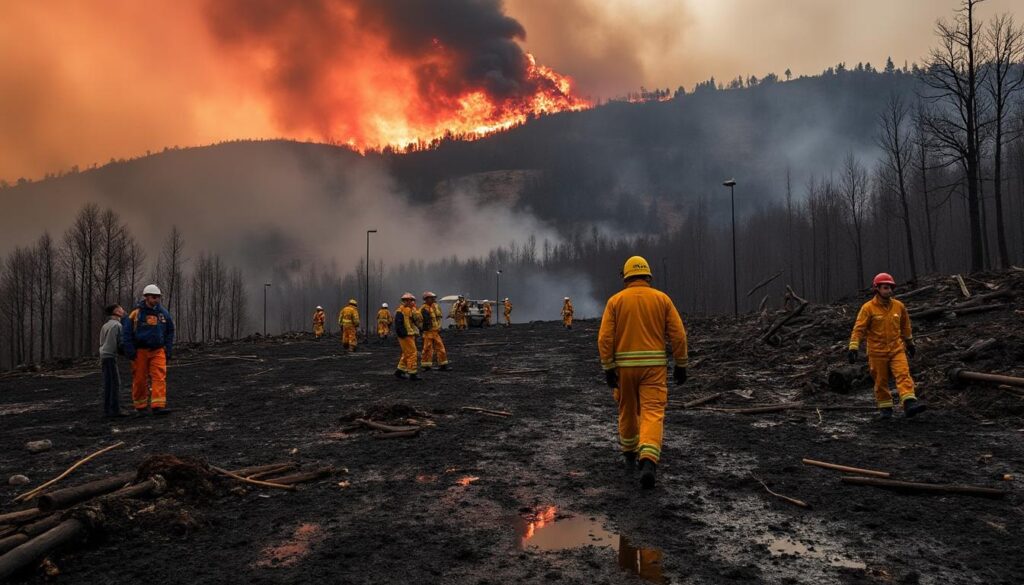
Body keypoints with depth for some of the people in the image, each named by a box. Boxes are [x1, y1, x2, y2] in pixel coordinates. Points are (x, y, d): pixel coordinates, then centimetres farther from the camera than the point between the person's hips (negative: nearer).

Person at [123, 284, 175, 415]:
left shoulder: (163, 313, 5)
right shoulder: (136, 313, -7)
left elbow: (170, 332, 14)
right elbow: (126, 333, -3)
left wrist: (168, 349, 8)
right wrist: (130, 351, -8)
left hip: (158, 351, 2)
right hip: (140, 351, -2)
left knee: (160, 377, -10)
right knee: (140, 379, 6)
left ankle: (158, 406, -14)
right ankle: (140, 406, 21)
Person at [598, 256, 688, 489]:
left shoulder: (615, 300, 2)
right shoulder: (662, 298, 3)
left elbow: (605, 337, -6)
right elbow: (678, 334, -2)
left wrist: (608, 369, -3)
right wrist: (681, 365, 6)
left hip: (625, 365, 1)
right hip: (654, 364, -1)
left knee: (627, 411, 18)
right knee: (652, 413, -6)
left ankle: (629, 457, 33)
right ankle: (648, 462, -25)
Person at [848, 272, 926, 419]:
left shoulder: (899, 306, 4)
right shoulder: (868, 308, -9)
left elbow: (905, 326, 19)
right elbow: (859, 329, -12)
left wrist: (910, 343, 27)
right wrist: (853, 348, -19)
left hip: (897, 349, 3)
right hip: (877, 351, -2)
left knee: (904, 375, -14)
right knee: (881, 381, 7)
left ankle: (909, 403, -22)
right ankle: (885, 408, 21)